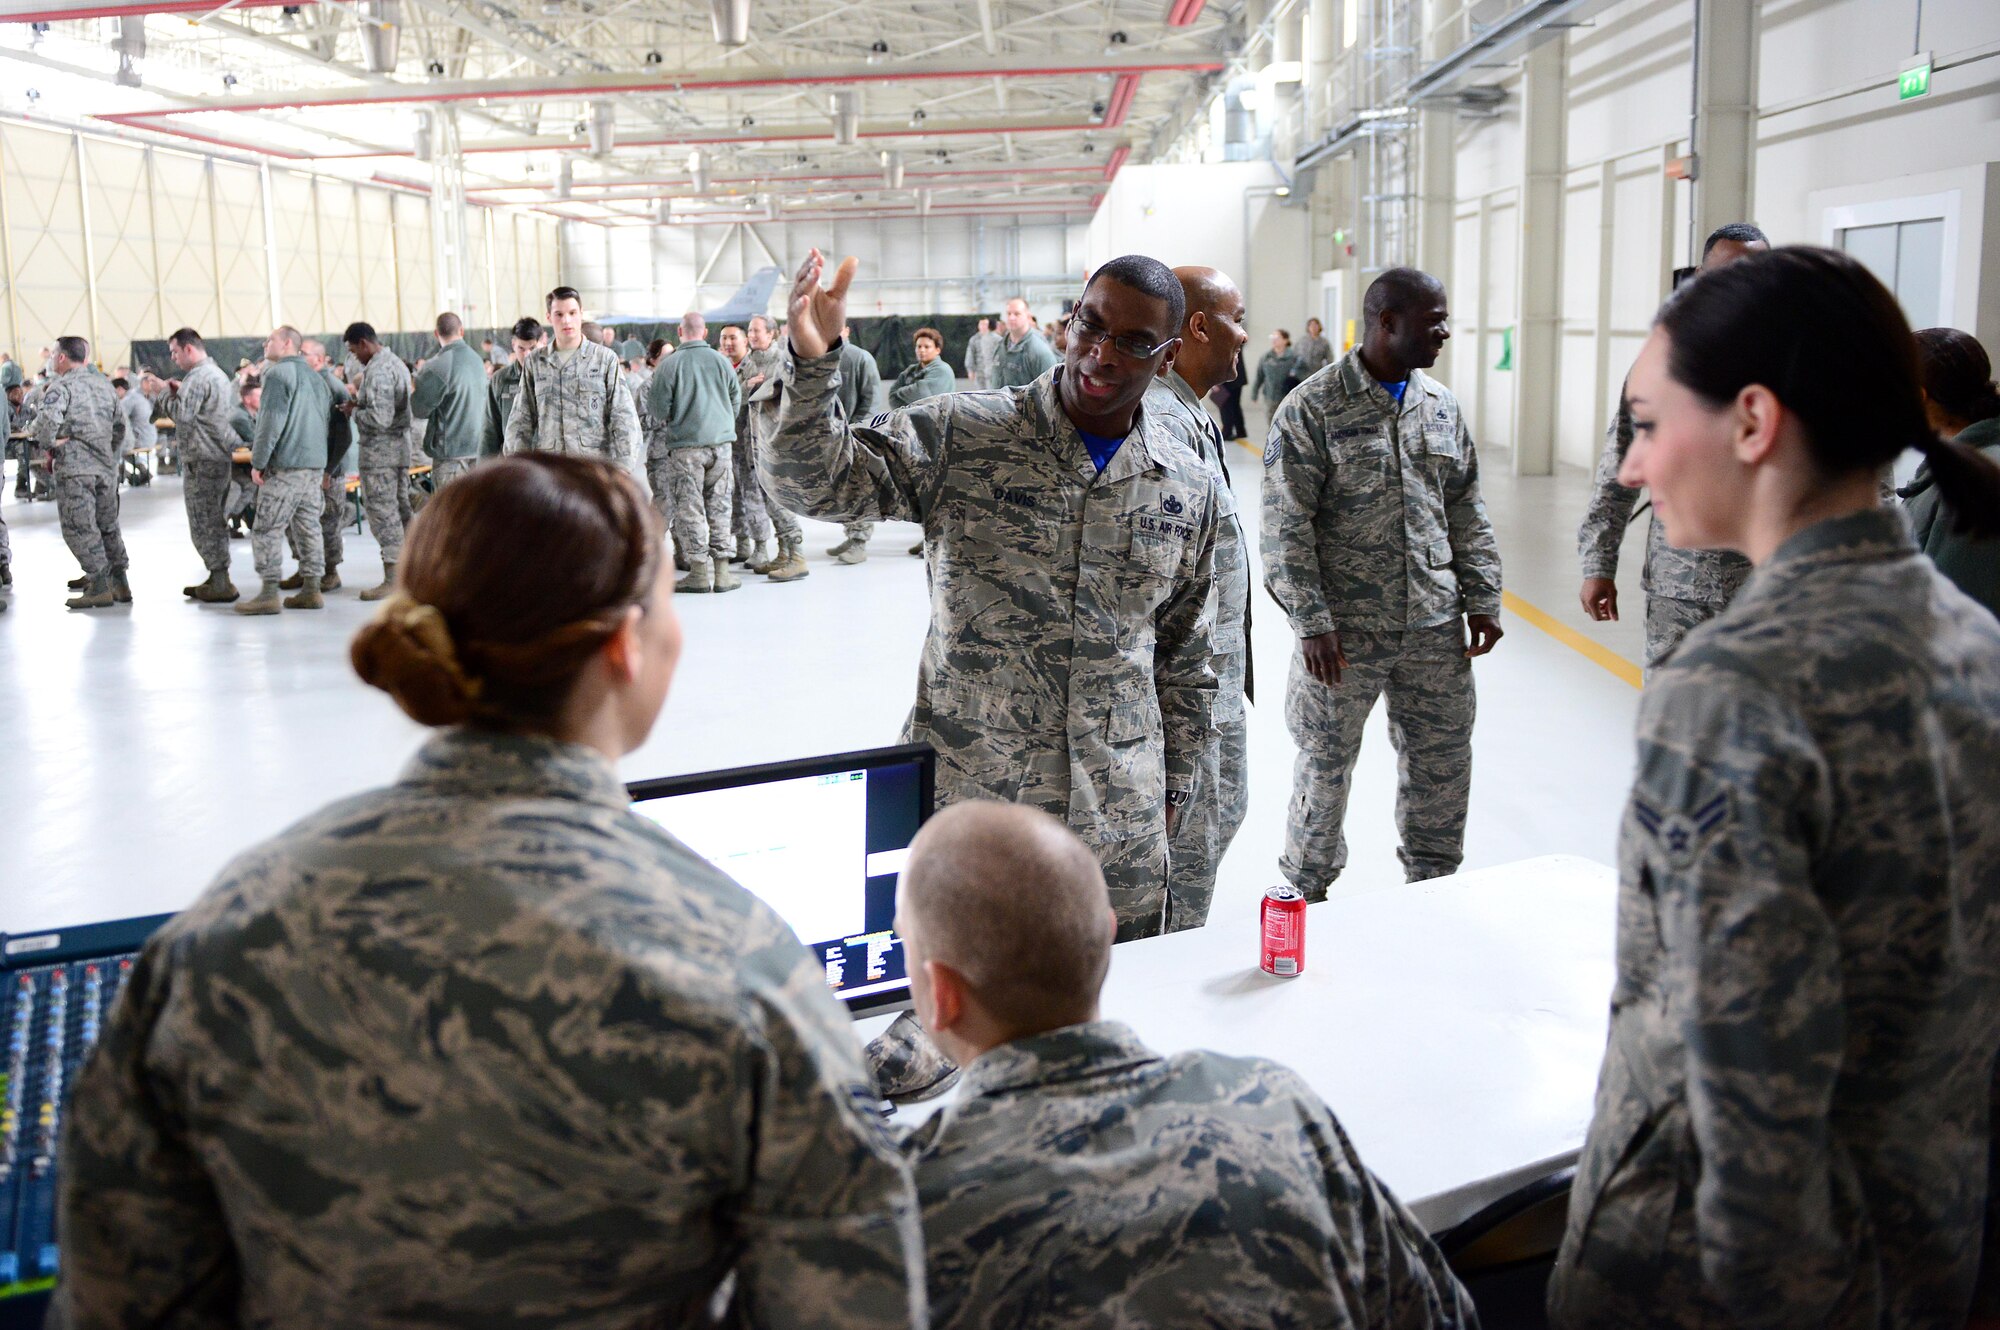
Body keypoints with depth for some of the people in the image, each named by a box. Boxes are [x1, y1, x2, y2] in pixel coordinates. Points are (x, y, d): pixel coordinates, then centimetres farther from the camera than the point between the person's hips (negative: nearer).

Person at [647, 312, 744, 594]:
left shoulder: (670, 366, -7)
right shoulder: (721, 361, 1)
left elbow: (658, 409, -5)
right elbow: (736, 399, 9)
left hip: (684, 446, -2)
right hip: (720, 443, 3)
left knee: (690, 508, 3)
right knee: (719, 507, 8)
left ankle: (700, 571, 2)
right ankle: (721, 570, 8)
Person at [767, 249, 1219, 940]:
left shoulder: (1189, 486, 6)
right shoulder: (961, 437, -4)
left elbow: (1185, 658, 14)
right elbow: (817, 482, -14)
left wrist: (1171, 791, 15)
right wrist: (812, 365, -30)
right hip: (964, 804, -3)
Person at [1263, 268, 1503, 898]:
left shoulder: (1441, 405, 8)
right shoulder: (1311, 409, -10)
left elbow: (1468, 511, 14)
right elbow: (1287, 528, -11)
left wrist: (1482, 598, 9)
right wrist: (1311, 622, -15)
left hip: (1435, 628, 5)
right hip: (1345, 631, -5)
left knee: (1444, 758, 12)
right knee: (1327, 762, 8)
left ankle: (1434, 881, 32)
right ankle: (1307, 887, 27)